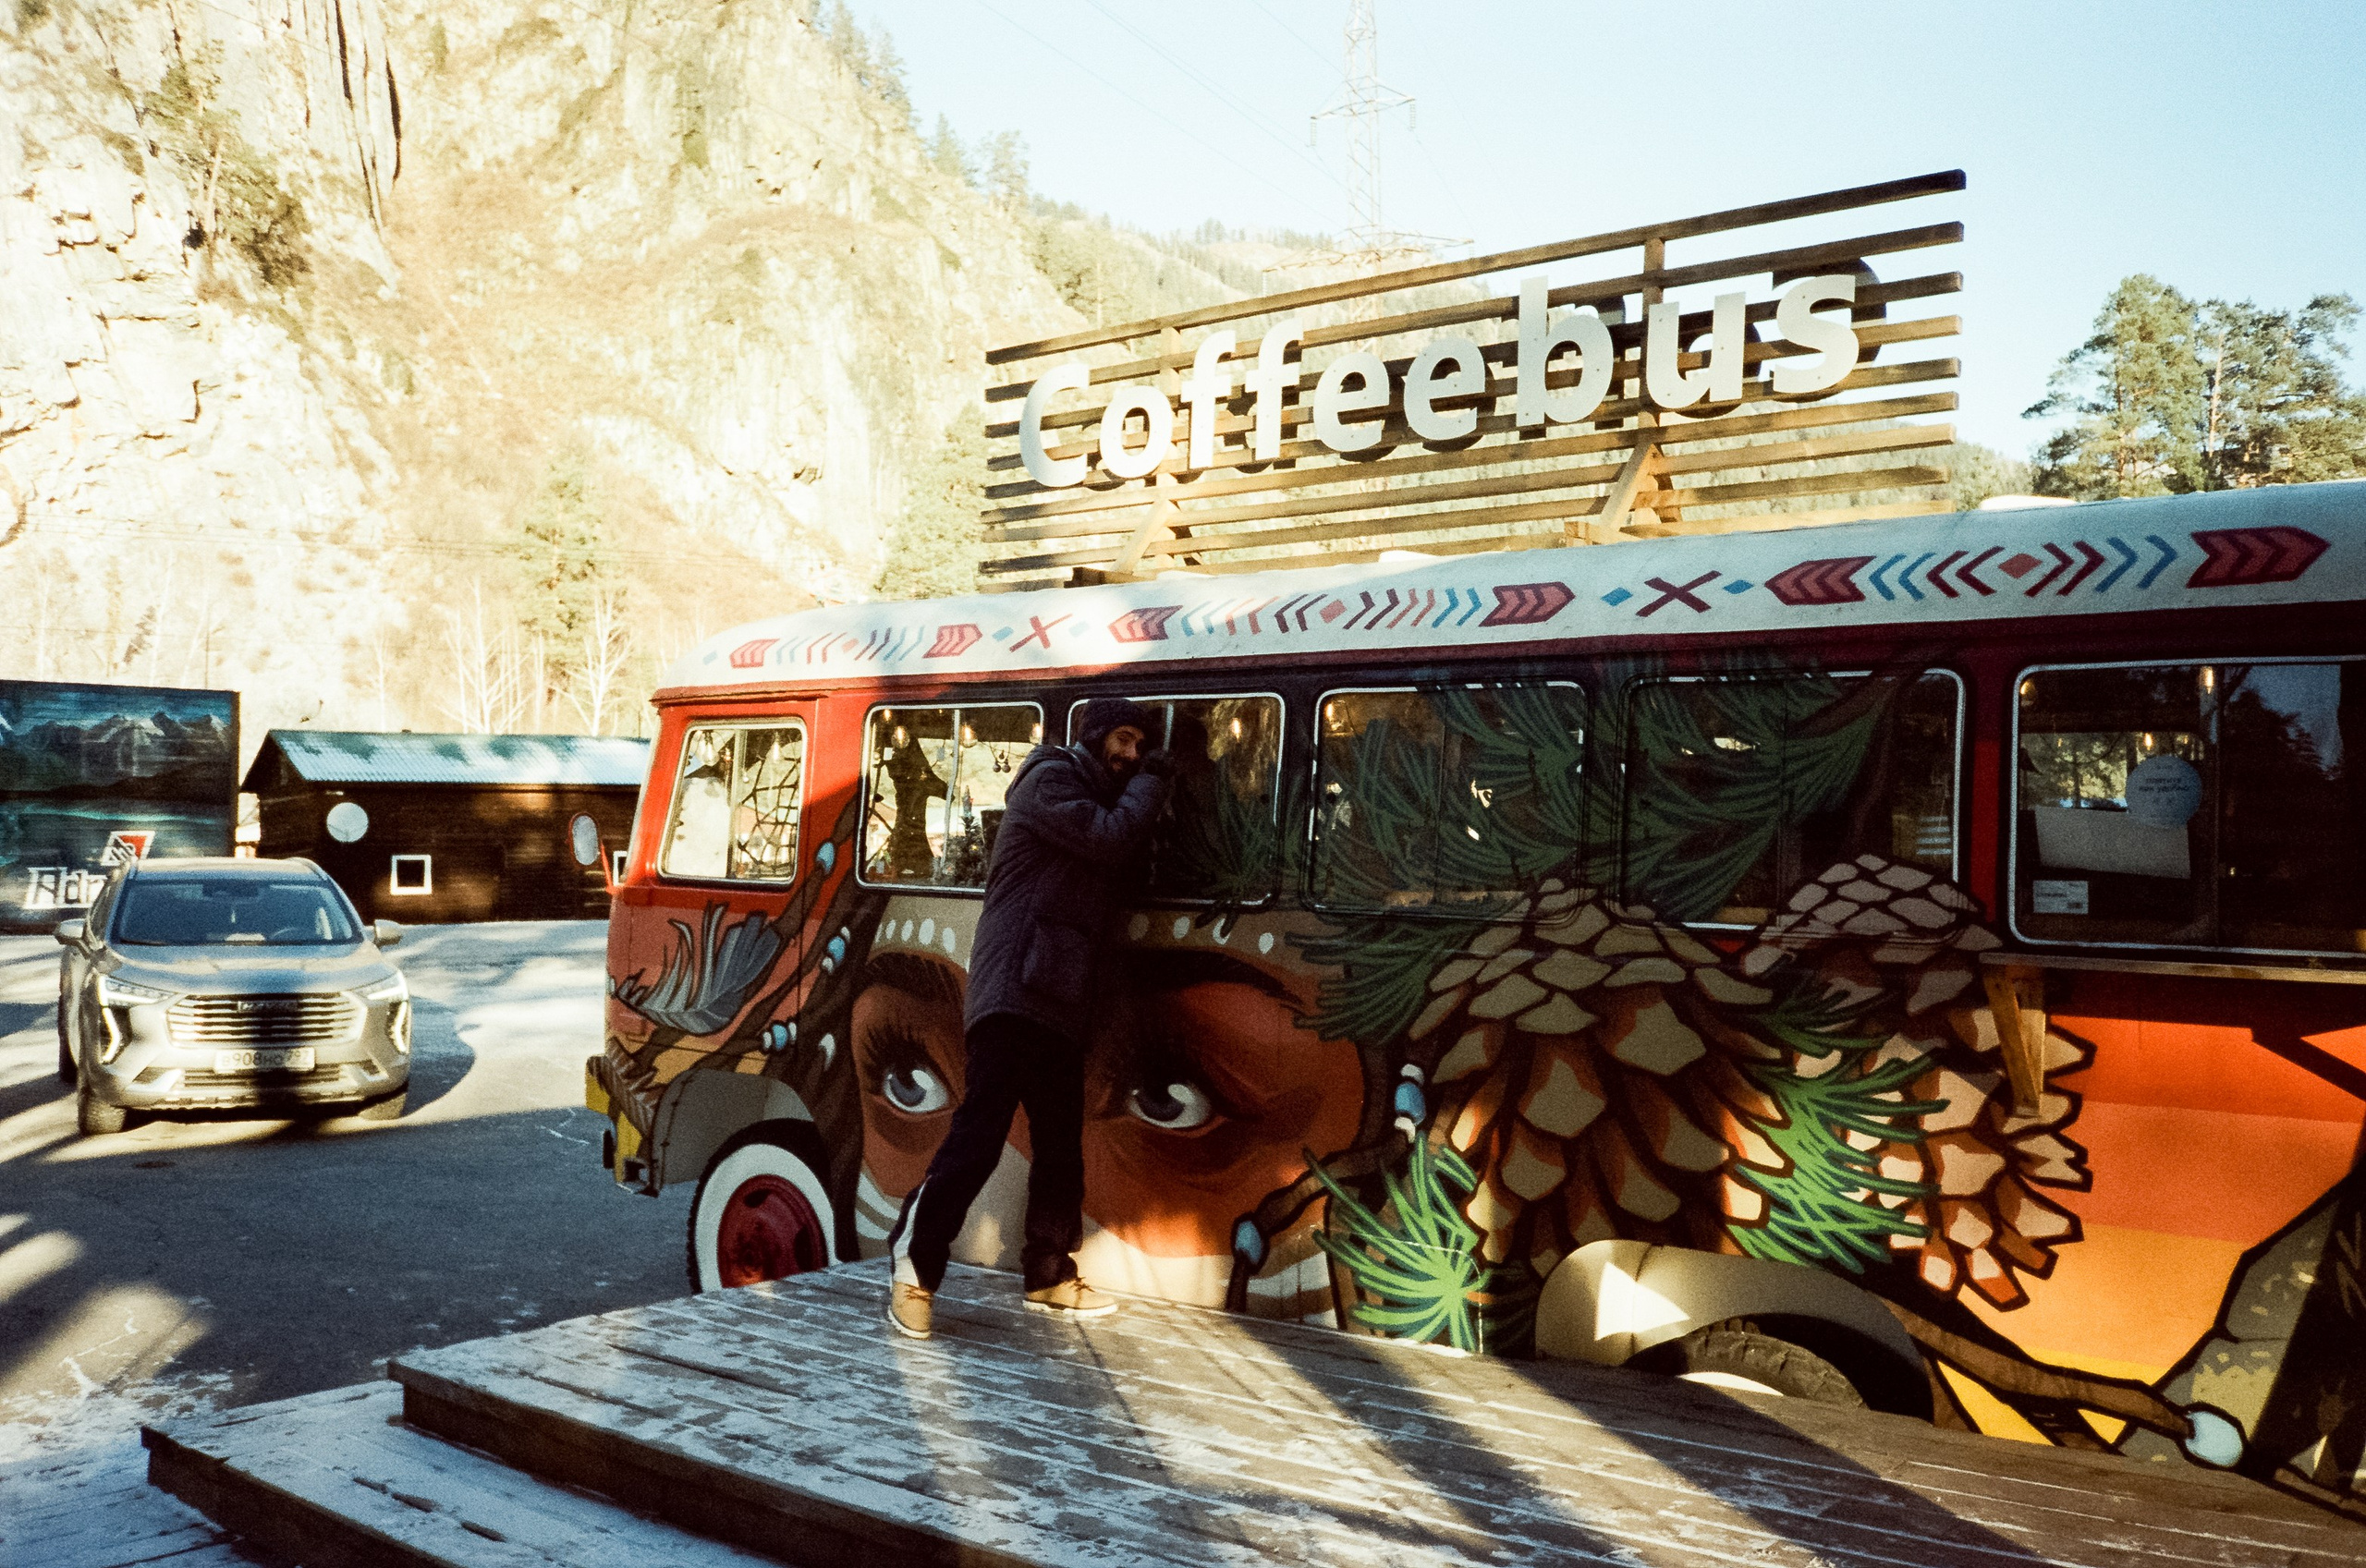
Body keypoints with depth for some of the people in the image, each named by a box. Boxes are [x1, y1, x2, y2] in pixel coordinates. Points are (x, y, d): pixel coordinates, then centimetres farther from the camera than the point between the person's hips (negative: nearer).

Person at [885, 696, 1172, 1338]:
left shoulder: (1095, 796, 24)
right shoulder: (1051, 779, -4)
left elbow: (1121, 870, 15)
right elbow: (1111, 839, -17)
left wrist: (1145, 791, 7)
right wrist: (1147, 786, -1)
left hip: (1060, 1003, 10)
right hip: (1013, 993, -10)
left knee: (1062, 1144, 14)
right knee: (979, 1133, -15)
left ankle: (1050, 1277, 23)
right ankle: (914, 1267, -9)